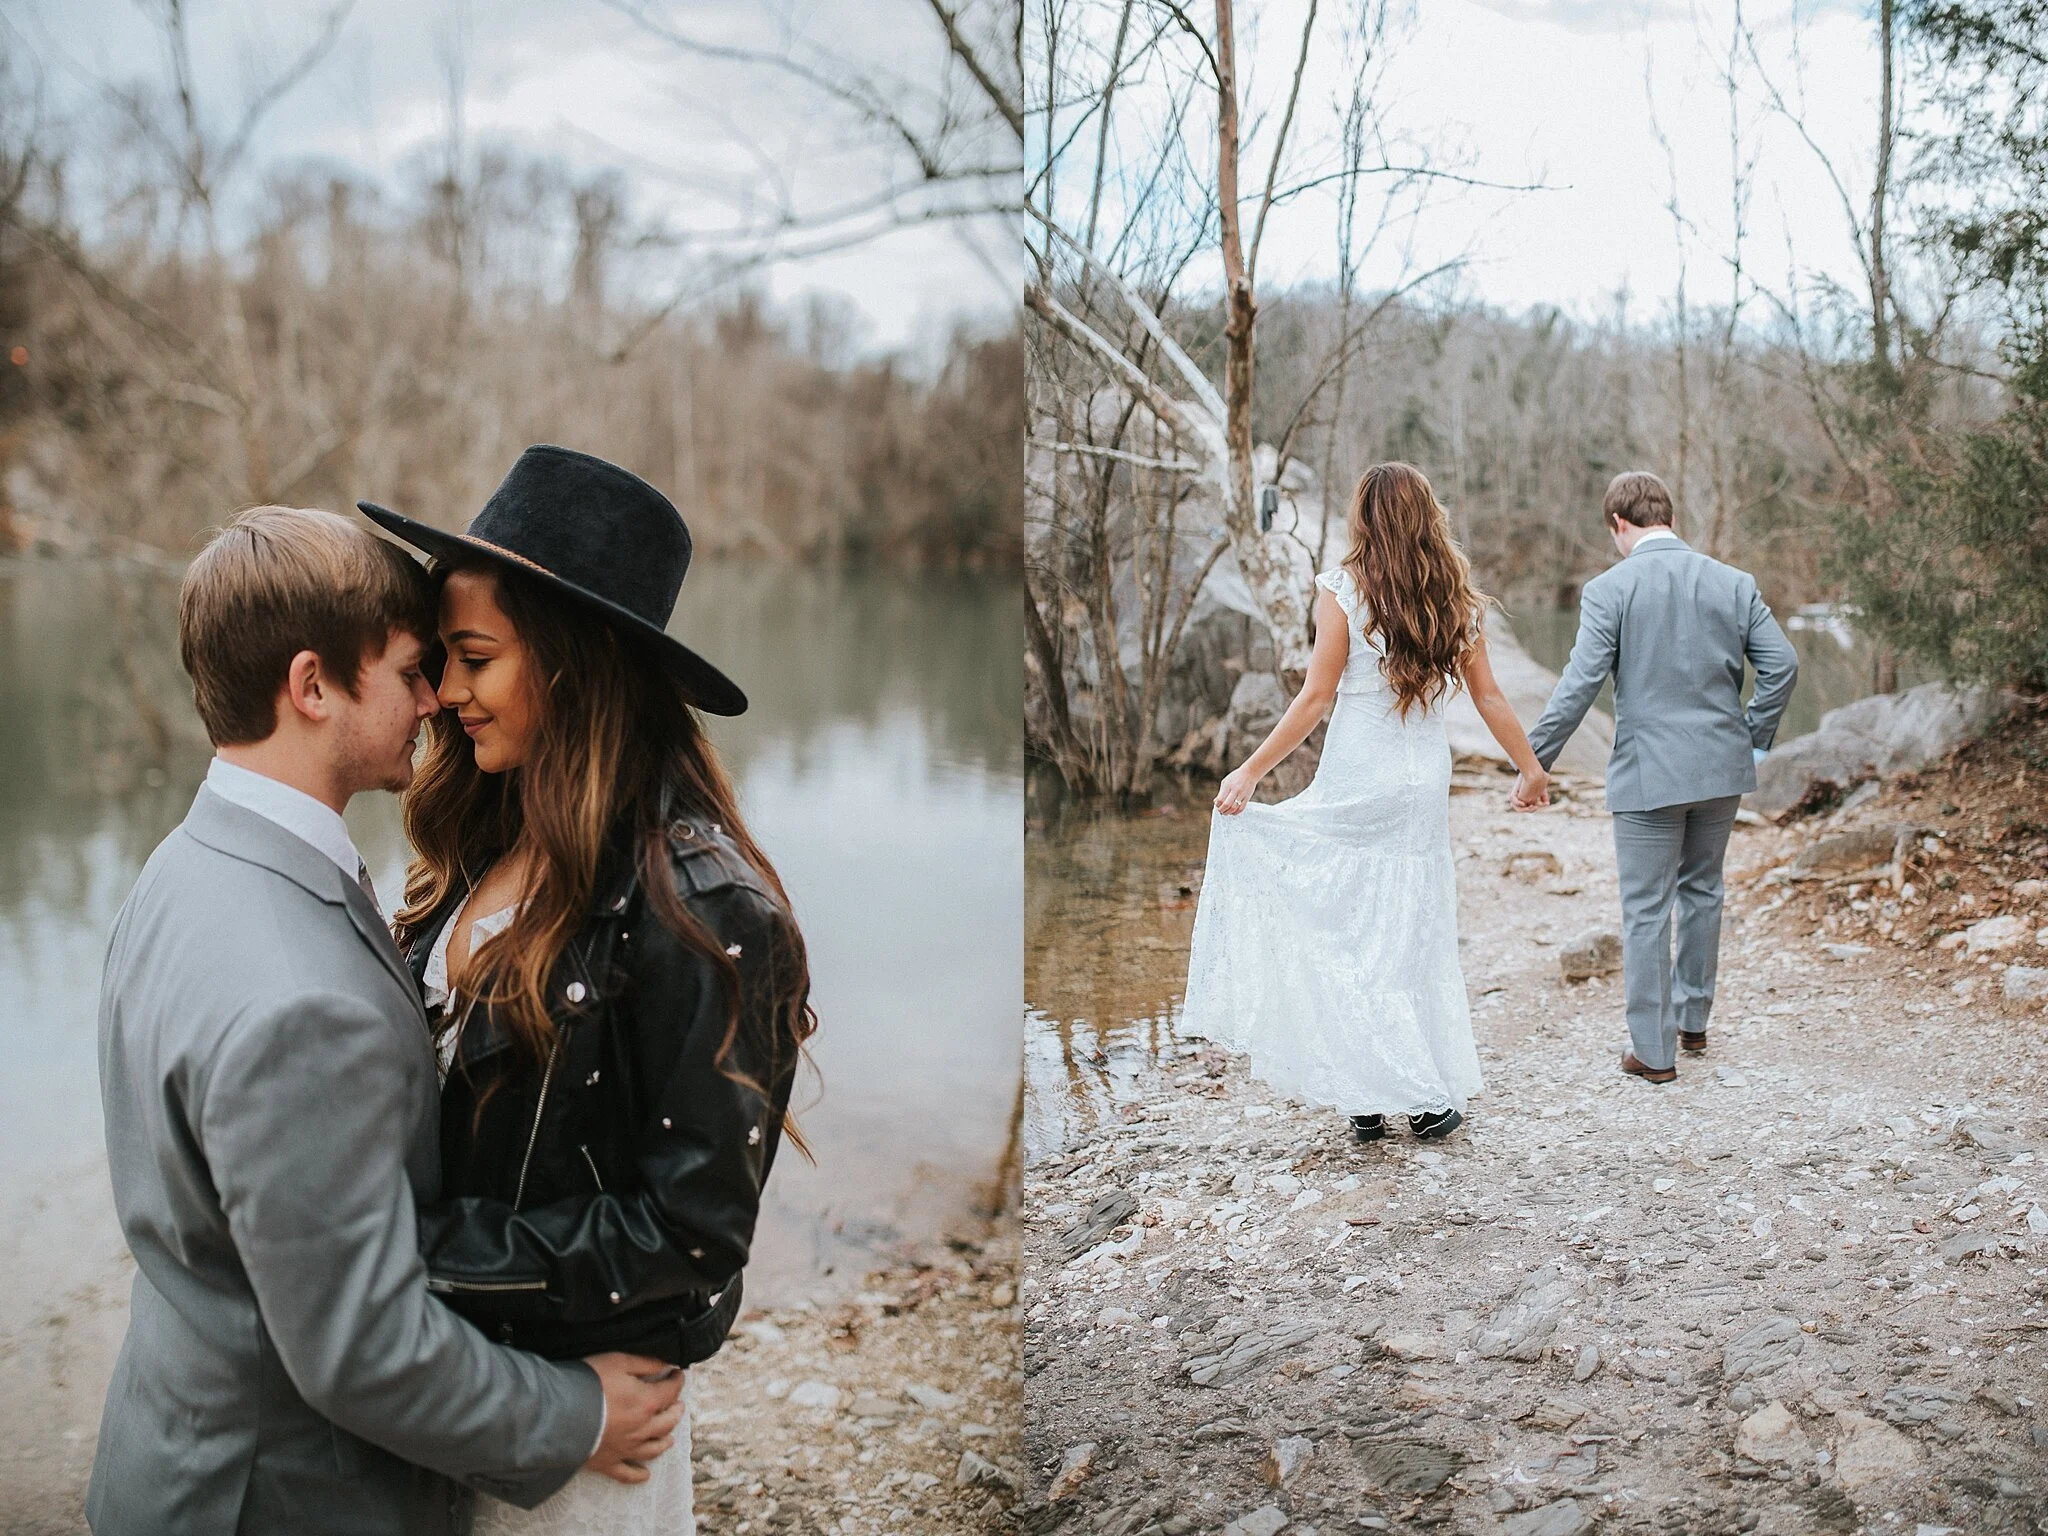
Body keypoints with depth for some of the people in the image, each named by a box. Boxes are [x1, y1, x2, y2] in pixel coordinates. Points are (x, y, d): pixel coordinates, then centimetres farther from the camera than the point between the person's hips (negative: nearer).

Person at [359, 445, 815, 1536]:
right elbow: (434, 1098, 7)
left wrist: (416, 1250, -21)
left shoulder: (696, 906, -24)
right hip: (443, 1372, 6)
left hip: (572, 1403, -6)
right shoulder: (488, 853, -2)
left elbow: (692, 1228, -22)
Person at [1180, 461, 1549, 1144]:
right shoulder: (1456, 600, 5)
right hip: (1425, 782, 4)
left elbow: (1316, 697, -11)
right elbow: (1488, 696, 10)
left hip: (1354, 781, -4)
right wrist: (1531, 768, 23)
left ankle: (1366, 1099, 6)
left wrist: (1251, 771, -7)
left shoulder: (1343, 592, -8)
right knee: (1415, 935, 11)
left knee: (1344, 932, 5)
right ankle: (1431, 1096, 16)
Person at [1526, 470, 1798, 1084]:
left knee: (1645, 911, 4)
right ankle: (1692, 1019, 35)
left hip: (1647, 773, -5)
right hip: (1722, 768, 5)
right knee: (1702, 891, 22)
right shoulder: (1733, 583, 3)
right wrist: (1753, 737, 13)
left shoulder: (1608, 589, -10)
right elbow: (1782, 663, 2)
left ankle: (1653, 1050, 10)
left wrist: (1536, 760, -8)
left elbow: (1579, 684, -14)